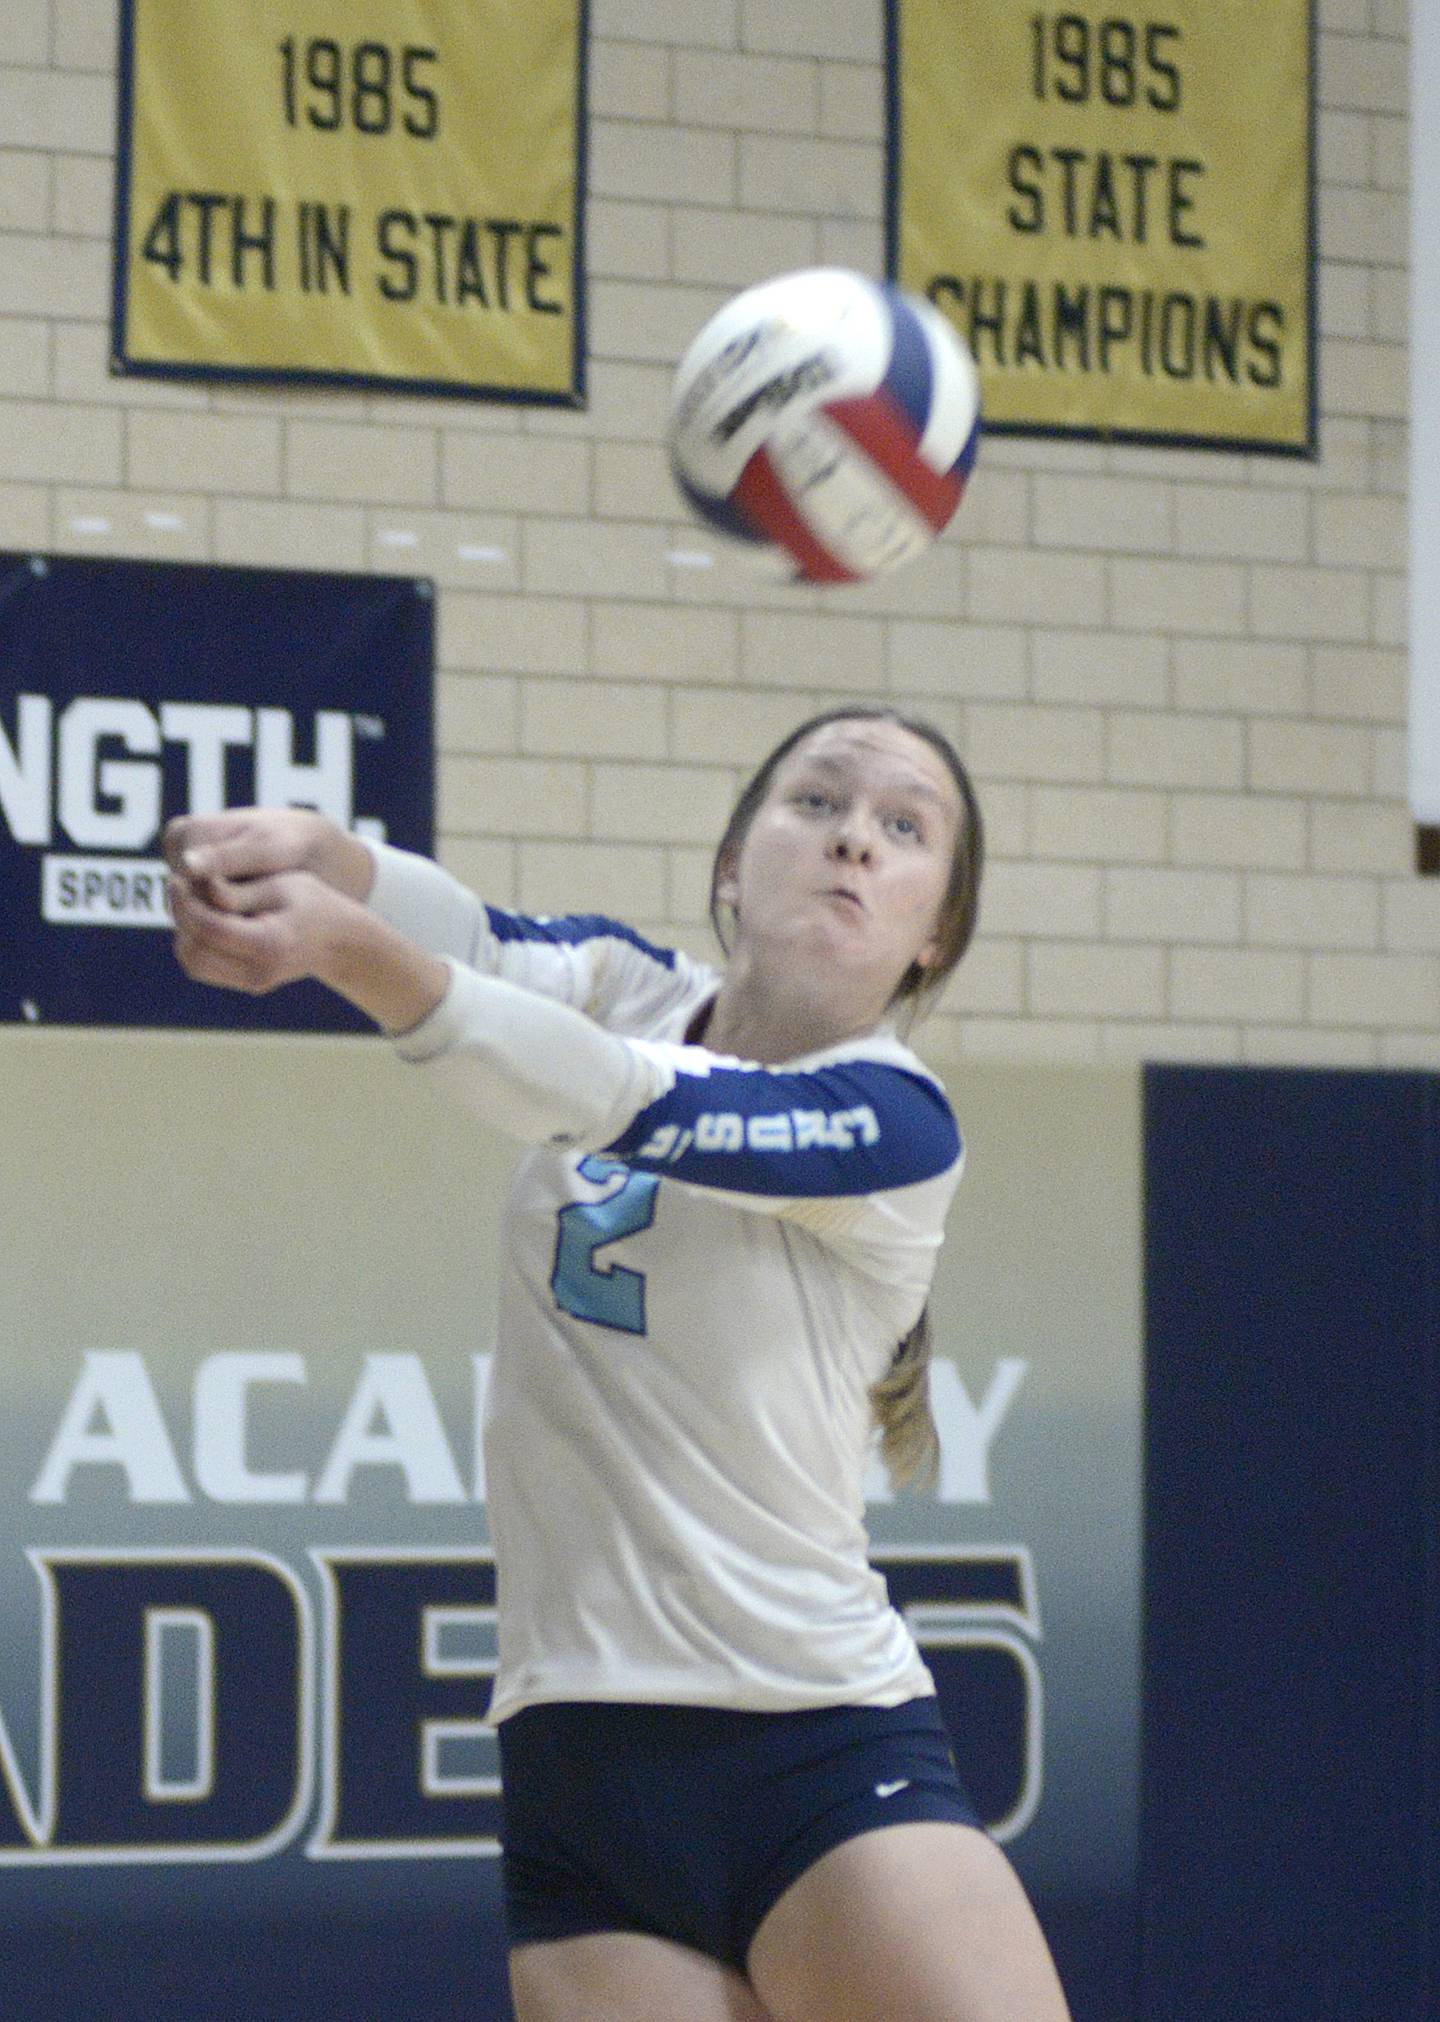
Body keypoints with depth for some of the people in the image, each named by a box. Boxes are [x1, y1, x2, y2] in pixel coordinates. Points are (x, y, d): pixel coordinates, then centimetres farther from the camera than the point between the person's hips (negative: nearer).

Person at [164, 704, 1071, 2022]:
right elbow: (474, 940, -13)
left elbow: (627, 1105, -23)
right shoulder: (627, 994, 8)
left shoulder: (896, 1124, -7)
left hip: (828, 1759, -4)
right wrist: (306, 853, -36)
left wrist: (351, 949, -38)